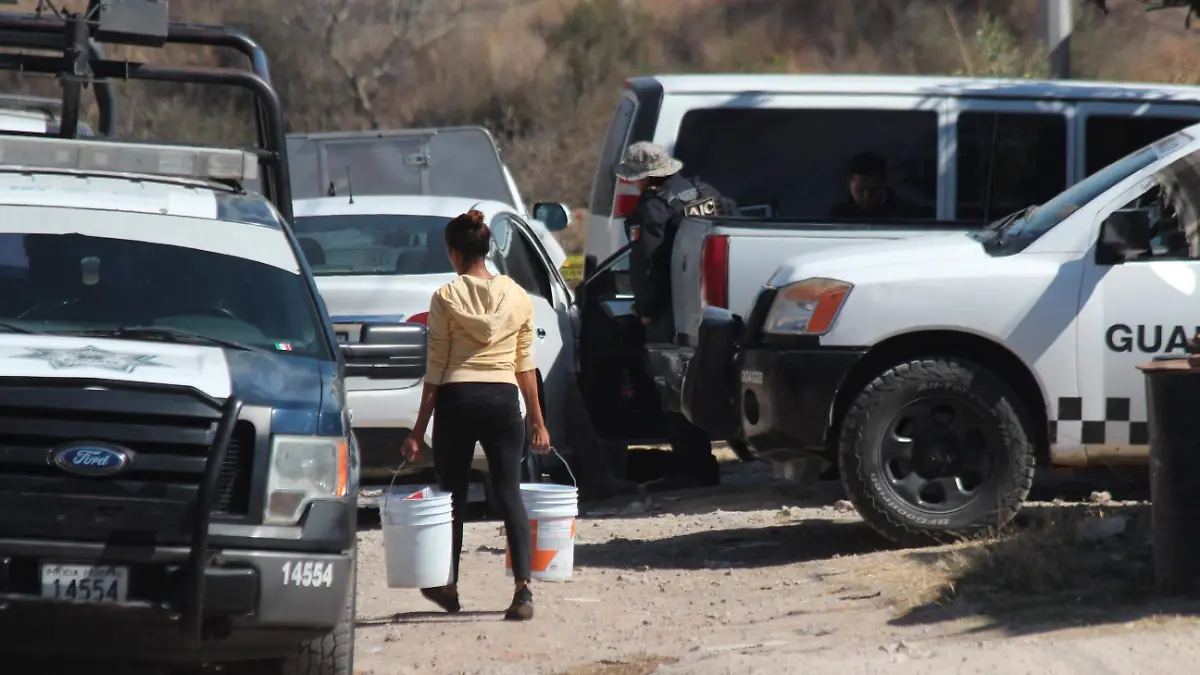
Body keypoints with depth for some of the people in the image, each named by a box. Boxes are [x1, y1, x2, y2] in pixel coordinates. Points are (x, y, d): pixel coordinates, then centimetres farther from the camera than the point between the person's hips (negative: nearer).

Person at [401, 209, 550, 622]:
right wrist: (537, 421, 13)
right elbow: (525, 365, 7)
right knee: (509, 494, -2)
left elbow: (436, 369, -3)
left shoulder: (446, 298, -4)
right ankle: (523, 588, -18)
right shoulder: (517, 296, 5)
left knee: (453, 495, 12)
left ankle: (448, 587, 26)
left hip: (457, 401, -2)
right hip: (503, 400, 2)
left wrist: (419, 429, 2)